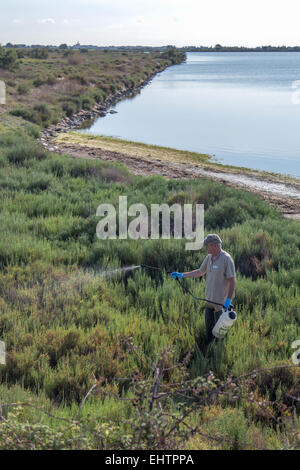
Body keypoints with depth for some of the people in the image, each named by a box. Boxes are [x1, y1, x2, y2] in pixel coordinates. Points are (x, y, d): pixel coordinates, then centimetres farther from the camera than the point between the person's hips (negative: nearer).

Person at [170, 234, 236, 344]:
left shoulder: (226, 259, -18)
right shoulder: (209, 257, 6)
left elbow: (232, 281, -19)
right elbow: (200, 272, 18)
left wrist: (228, 300, -22)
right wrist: (181, 275, 14)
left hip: (221, 302, -8)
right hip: (209, 300, 8)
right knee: (209, 327, 15)